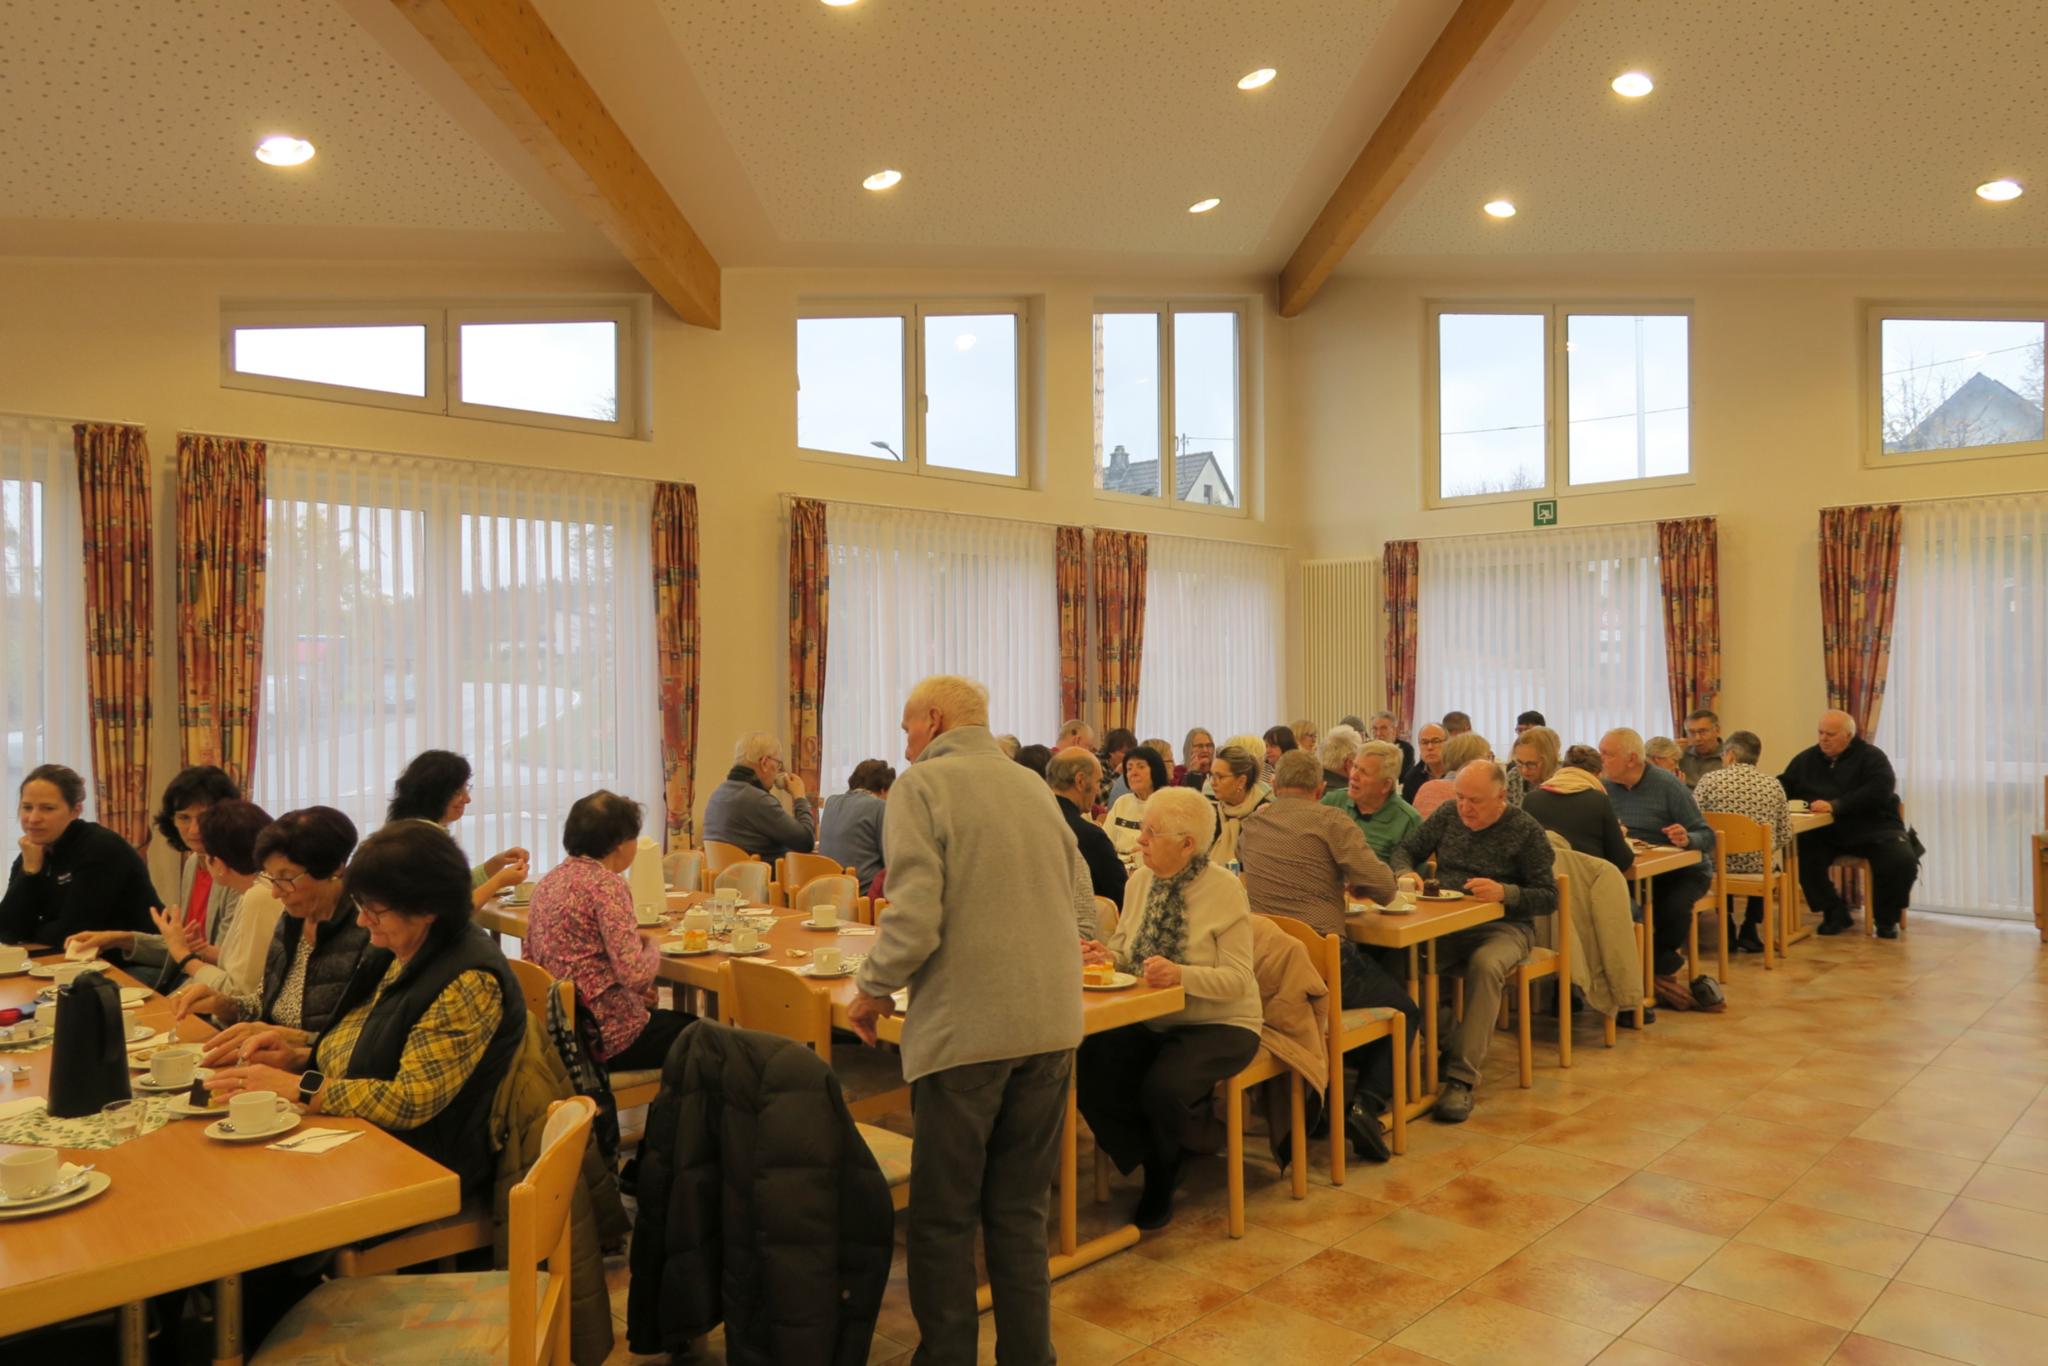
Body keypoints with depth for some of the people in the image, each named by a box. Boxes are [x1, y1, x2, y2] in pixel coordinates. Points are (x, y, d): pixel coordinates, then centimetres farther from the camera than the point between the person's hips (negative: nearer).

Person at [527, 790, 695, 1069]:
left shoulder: (548, 881, 6)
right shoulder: (606, 884, -18)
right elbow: (635, 972, -26)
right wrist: (651, 947, -3)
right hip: (604, 1035, -8)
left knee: (682, 1021, 26)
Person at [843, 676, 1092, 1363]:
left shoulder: (923, 784, -7)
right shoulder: (1034, 786, 11)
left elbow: (915, 917, -17)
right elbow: (1084, 909, 13)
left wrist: (872, 990, -2)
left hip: (965, 1028, -6)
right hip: (1051, 1023, 6)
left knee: (944, 1216, 10)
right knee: (1020, 1210, 17)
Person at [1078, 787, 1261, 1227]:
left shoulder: (1224, 889, -13)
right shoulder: (1140, 881, 4)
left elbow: (1238, 979, -18)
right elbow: (1127, 951, 13)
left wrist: (1180, 975, -33)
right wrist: (1107, 956, -11)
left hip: (1218, 1025, -5)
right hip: (1148, 1022, 5)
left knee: (1162, 1087, -32)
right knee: (1090, 1071, -22)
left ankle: (1161, 1186, 5)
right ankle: (1155, 1167, 3)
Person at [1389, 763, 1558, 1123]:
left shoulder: (1526, 831, -4)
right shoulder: (1448, 814, 8)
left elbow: (1549, 897, -5)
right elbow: (1406, 850, 16)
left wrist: (1505, 893, -24)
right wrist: (1406, 874, -8)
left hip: (1503, 927, -3)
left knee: (1485, 965, -38)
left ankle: (1462, 1078, -32)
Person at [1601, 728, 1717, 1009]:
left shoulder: (1667, 785, -10)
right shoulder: (1605, 786, 1)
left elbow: (1707, 836, -11)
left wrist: (1687, 839, -32)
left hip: (1681, 871, -3)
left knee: (1673, 907, -34)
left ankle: (1655, 972, -5)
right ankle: (1662, 973, -11)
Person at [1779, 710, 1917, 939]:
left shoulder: (1871, 756, -3)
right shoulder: (1807, 759, 10)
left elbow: (1880, 790, -20)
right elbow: (1784, 785, 10)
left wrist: (1836, 805, -29)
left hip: (1873, 828, -2)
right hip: (1827, 831, 3)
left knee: (1903, 861, -28)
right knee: (1800, 854, -27)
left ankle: (1886, 918, 3)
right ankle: (1835, 912, -3)